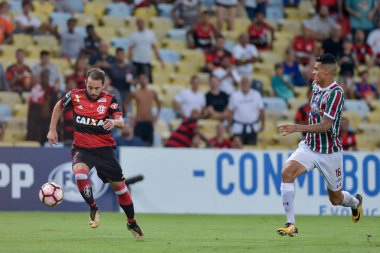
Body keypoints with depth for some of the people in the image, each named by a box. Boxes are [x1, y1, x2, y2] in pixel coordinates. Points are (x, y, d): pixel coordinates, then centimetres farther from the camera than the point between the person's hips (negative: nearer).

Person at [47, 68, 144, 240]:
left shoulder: (109, 100, -8)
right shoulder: (75, 96, -5)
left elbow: (121, 122, -20)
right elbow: (59, 106, 14)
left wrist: (114, 122, -44)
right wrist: (52, 130, 11)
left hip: (104, 148, 1)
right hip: (82, 148, 0)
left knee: (119, 184, 5)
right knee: (79, 172, -32)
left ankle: (132, 223, 25)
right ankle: (93, 209, -11)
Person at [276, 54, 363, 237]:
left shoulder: (336, 93, -21)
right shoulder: (316, 86, 4)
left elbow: (325, 126, -27)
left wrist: (296, 128, -33)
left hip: (329, 153, -6)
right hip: (309, 146, 6)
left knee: (336, 199, 9)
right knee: (287, 173, -22)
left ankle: (355, 202, 47)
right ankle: (291, 224, -21)